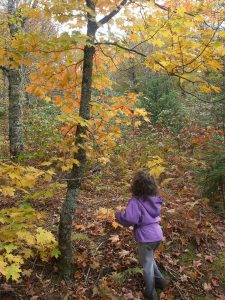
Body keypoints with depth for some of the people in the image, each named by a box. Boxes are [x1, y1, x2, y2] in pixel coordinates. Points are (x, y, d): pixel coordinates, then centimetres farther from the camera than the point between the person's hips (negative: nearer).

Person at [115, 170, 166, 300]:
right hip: (157, 235, 7)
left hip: (146, 237, -7)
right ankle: (160, 280, 40)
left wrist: (119, 215, -6)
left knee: (147, 264, 13)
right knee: (149, 259, 31)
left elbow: (129, 219, -27)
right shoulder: (154, 199, 2)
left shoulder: (136, 201, -20)